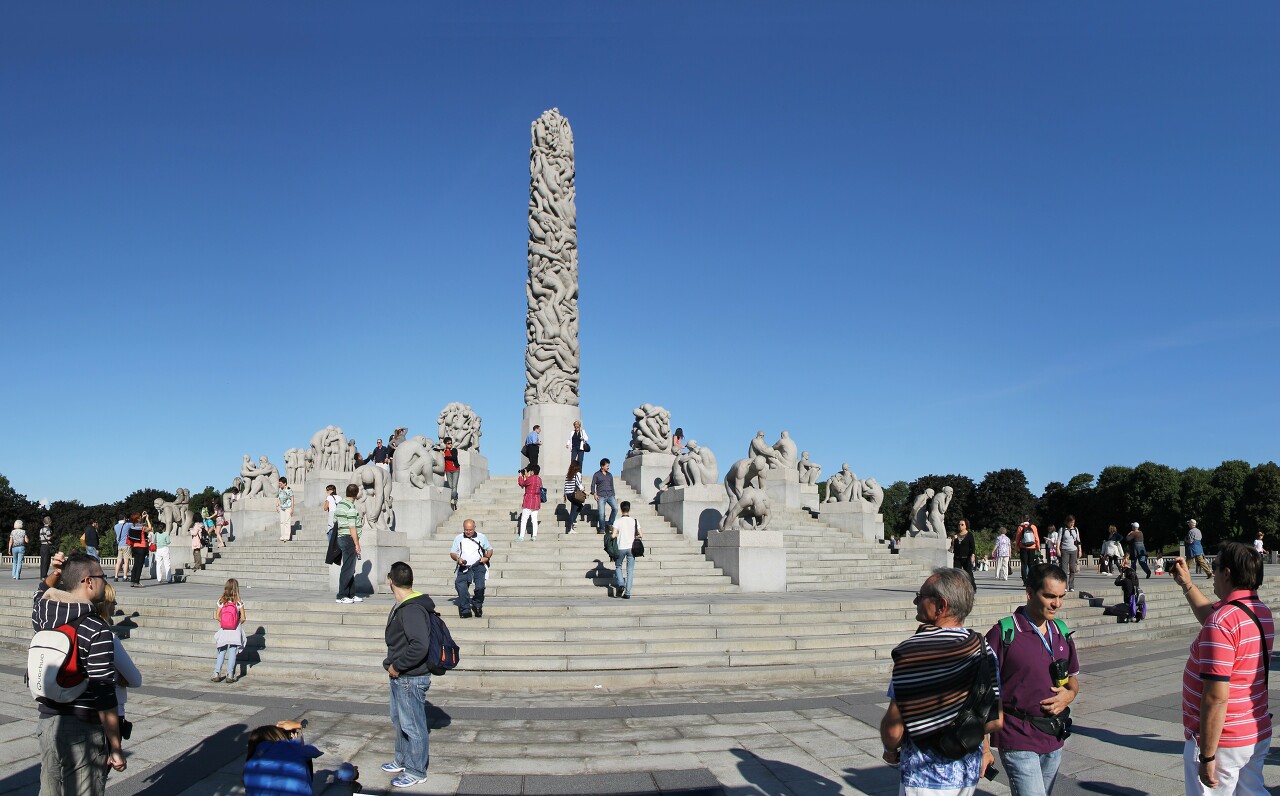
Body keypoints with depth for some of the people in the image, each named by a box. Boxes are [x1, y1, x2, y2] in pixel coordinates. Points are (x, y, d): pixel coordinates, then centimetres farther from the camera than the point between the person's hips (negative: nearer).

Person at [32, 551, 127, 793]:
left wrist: (54, 574, 12)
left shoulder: (44, 617, 0)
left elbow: (41, 596, 30)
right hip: (83, 730, -7)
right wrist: (116, 749, -13)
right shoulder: (98, 631, -19)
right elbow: (104, 695, -19)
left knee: (49, 790, 19)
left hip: (47, 721, 7)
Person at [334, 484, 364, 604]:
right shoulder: (351, 508, -16)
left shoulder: (339, 504, 13)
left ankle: (351, 595, 18)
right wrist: (357, 545, -14)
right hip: (349, 539, -10)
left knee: (351, 569, 14)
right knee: (348, 569, -5)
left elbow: (335, 522, 18)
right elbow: (352, 528, -18)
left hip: (341, 538, 10)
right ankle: (341, 596, -3)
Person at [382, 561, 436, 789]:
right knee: (399, 720, 24)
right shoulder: (402, 606, 8)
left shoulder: (412, 609, -25)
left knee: (413, 725, 4)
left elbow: (420, 645, -33)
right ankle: (403, 760, 40)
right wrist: (392, 664, 10)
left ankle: (416, 771, 17)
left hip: (411, 679, -10)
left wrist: (397, 666, -22)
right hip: (401, 677, 10)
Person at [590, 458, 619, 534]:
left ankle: (610, 524, -3)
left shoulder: (610, 475, 19)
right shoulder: (597, 474, 6)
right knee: (601, 513, -9)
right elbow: (593, 485, 5)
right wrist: (594, 494, -9)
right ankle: (601, 528, 2)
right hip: (601, 496, -3)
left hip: (610, 495, 3)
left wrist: (614, 495, 19)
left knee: (615, 508, -18)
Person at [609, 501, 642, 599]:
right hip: (632, 548, 2)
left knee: (618, 567, 18)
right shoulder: (634, 521, 1)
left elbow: (613, 535, -15)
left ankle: (621, 584, -4)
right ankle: (627, 593, 2)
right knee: (630, 570, 6)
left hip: (621, 548, -2)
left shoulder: (618, 521, -6)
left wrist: (611, 533, 7)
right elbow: (640, 535, 0)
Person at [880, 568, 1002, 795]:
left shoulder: (909, 653, -20)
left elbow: (893, 729, -19)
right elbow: (996, 720, 1)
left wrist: (891, 751, 2)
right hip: (970, 775, 6)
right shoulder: (983, 650, -4)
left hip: (925, 778, -6)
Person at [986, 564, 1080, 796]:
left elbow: (1073, 677, 22)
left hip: (1054, 741, 7)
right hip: (1018, 740, -6)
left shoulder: (1062, 633, 9)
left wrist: (1069, 694, -2)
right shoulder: (1004, 633, -12)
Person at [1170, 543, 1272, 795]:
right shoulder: (1263, 612, 4)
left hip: (1222, 742, -9)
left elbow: (1216, 697, -27)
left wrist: (1207, 757, -22)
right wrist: (1187, 585, 28)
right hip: (1259, 735, 9)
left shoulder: (1222, 622, -25)